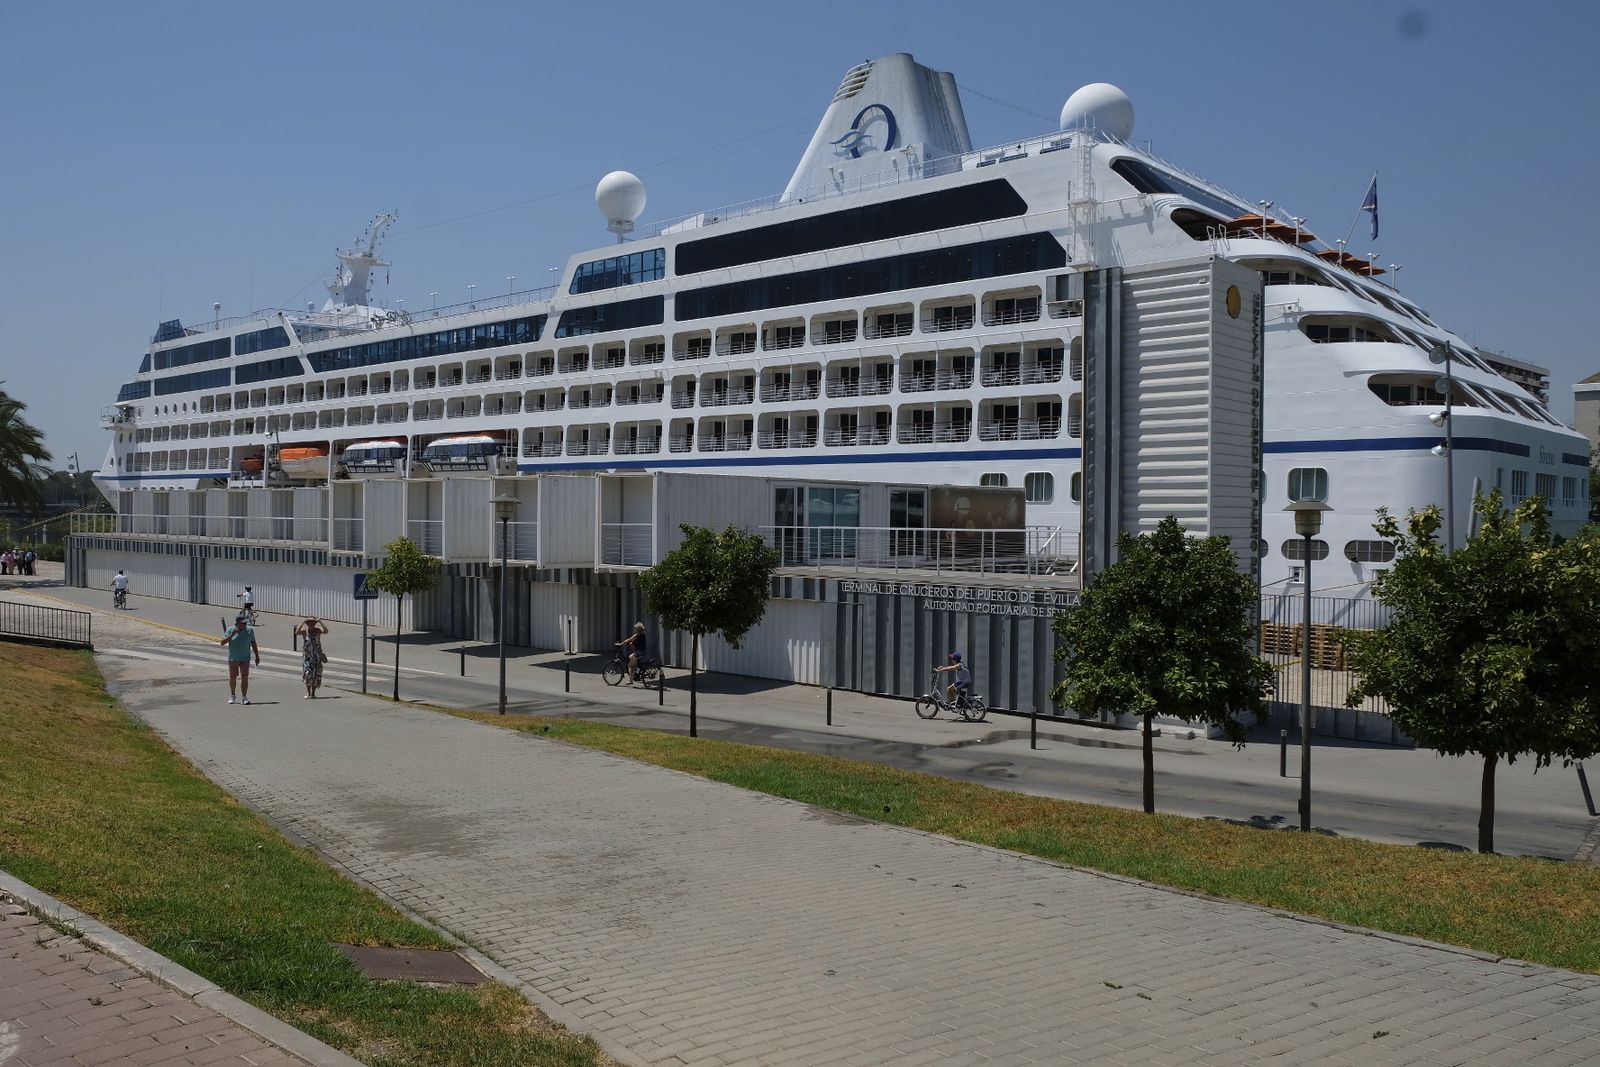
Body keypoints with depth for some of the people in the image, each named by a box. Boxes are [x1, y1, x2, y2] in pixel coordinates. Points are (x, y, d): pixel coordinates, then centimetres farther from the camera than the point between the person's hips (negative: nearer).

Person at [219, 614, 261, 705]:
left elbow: (253, 644, 6)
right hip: (233, 659, 0)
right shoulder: (230, 630, -5)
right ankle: (232, 696, 29)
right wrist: (231, 635, -23)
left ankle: (244, 697, -8)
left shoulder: (249, 631, -2)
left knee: (245, 677, -10)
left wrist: (257, 657, 5)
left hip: (245, 659, 0)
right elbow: (222, 642, -9)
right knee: (233, 677, 10)